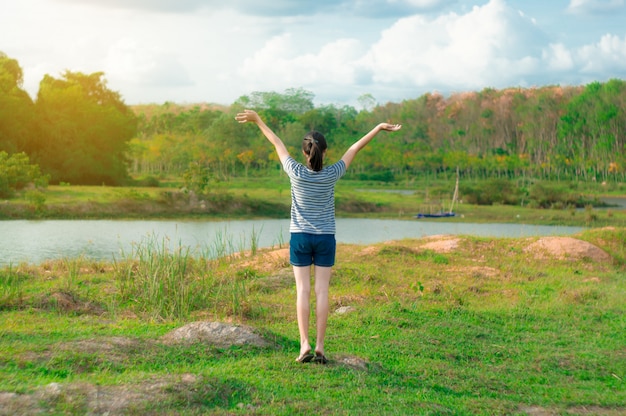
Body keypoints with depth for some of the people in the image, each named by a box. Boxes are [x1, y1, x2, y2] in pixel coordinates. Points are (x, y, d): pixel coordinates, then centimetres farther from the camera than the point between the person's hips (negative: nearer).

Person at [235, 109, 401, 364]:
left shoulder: (296, 173, -12)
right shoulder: (332, 175, -11)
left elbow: (278, 144, -1)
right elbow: (354, 149, -2)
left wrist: (258, 121, 9)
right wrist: (379, 128, 7)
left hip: (300, 237, 0)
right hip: (325, 238, 0)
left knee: (303, 290, 0)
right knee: (322, 291, 0)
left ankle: (305, 345, -7)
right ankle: (319, 347, -1)